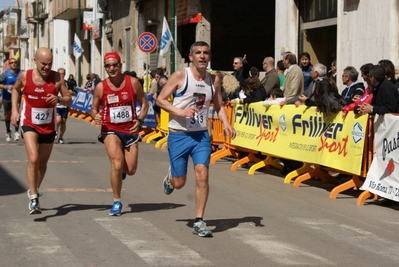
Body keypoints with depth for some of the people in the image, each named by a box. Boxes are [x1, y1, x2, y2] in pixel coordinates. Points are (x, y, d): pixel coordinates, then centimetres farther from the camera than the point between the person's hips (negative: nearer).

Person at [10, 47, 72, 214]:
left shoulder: (57, 78, -12)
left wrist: (59, 99, -28)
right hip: (29, 124, -2)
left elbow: (69, 101, -7)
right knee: (33, 159, -21)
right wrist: (14, 109, 1)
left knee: (42, 163, 15)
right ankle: (33, 198, -17)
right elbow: (16, 89, 12)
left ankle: (34, 191, 40)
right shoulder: (25, 76, -10)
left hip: (48, 127, 2)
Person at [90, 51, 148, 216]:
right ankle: (117, 202, -4)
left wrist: (139, 120, -11)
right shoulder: (100, 87, -5)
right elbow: (94, 108, 6)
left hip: (130, 130, 2)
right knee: (117, 164, -21)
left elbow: (144, 103, 5)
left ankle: (121, 169, 43)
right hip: (110, 130, -2)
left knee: (131, 170, 3)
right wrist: (95, 116, -17)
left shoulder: (133, 83, -5)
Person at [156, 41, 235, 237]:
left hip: (201, 135, 3)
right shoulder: (180, 76, -9)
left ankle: (199, 221, -5)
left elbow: (219, 106, 16)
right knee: (179, 183, 5)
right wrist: (180, 112, -21)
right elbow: (160, 100, -7)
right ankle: (171, 176, 44)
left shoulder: (214, 80, 4)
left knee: (202, 174, -15)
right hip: (178, 135, -2)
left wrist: (226, 124, -3)